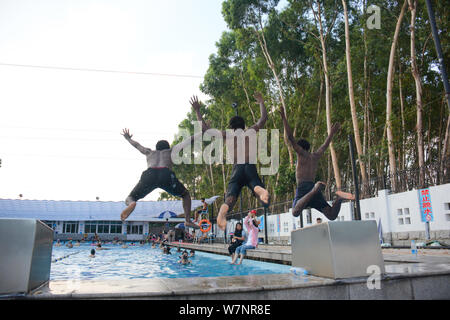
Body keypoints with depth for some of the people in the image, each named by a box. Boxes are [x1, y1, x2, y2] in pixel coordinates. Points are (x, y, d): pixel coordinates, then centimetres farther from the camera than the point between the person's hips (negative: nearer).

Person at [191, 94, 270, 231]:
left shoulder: (227, 135, 18)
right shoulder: (250, 131, 20)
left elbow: (205, 128, 21)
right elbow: (263, 118, 33)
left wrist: (197, 111, 30)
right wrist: (261, 102, 46)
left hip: (236, 169, 0)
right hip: (250, 168, 0)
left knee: (231, 195, -8)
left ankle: (224, 209, -44)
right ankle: (259, 189, -42)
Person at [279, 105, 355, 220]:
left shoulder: (302, 154, 7)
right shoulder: (316, 156, 23)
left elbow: (290, 137, -1)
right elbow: (325, 145, 39)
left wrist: (283, 117, 0)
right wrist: (332, 133, 54)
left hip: (303, 187, -6)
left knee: (295, 212, -26)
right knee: (332, 215, 2)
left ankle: (314, 190, -40)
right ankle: (339, 198, -23)